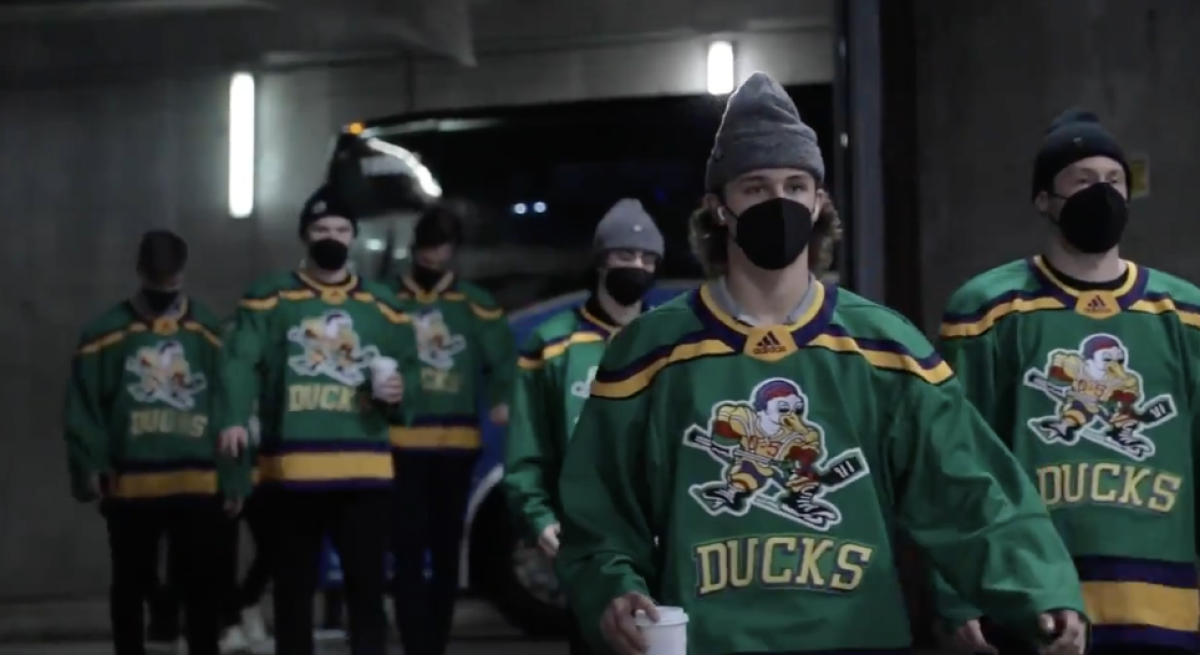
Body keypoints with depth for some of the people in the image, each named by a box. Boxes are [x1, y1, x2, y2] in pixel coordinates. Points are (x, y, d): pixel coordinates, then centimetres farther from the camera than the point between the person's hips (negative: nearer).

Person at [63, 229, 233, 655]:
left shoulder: (210, 332, 8)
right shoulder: (106, 333, 3)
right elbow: (84, 406, -1)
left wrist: (233, 472, -1)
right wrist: (90, 466, -12)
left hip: (199, 483, 1)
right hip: (129, 484, -1)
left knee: (200, 584, 6)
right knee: (130, 584, 10)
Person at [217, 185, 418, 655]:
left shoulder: (382, 304, 14)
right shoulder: (270, 298, 4)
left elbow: (407, 367, 18)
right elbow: (241, 362, -8)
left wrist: (400, 389, -6)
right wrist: (235, 418, -25)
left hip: (364, 469, 2)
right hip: (291, 468, -1)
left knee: (366, 585, 3)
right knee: (293, 588, 9)